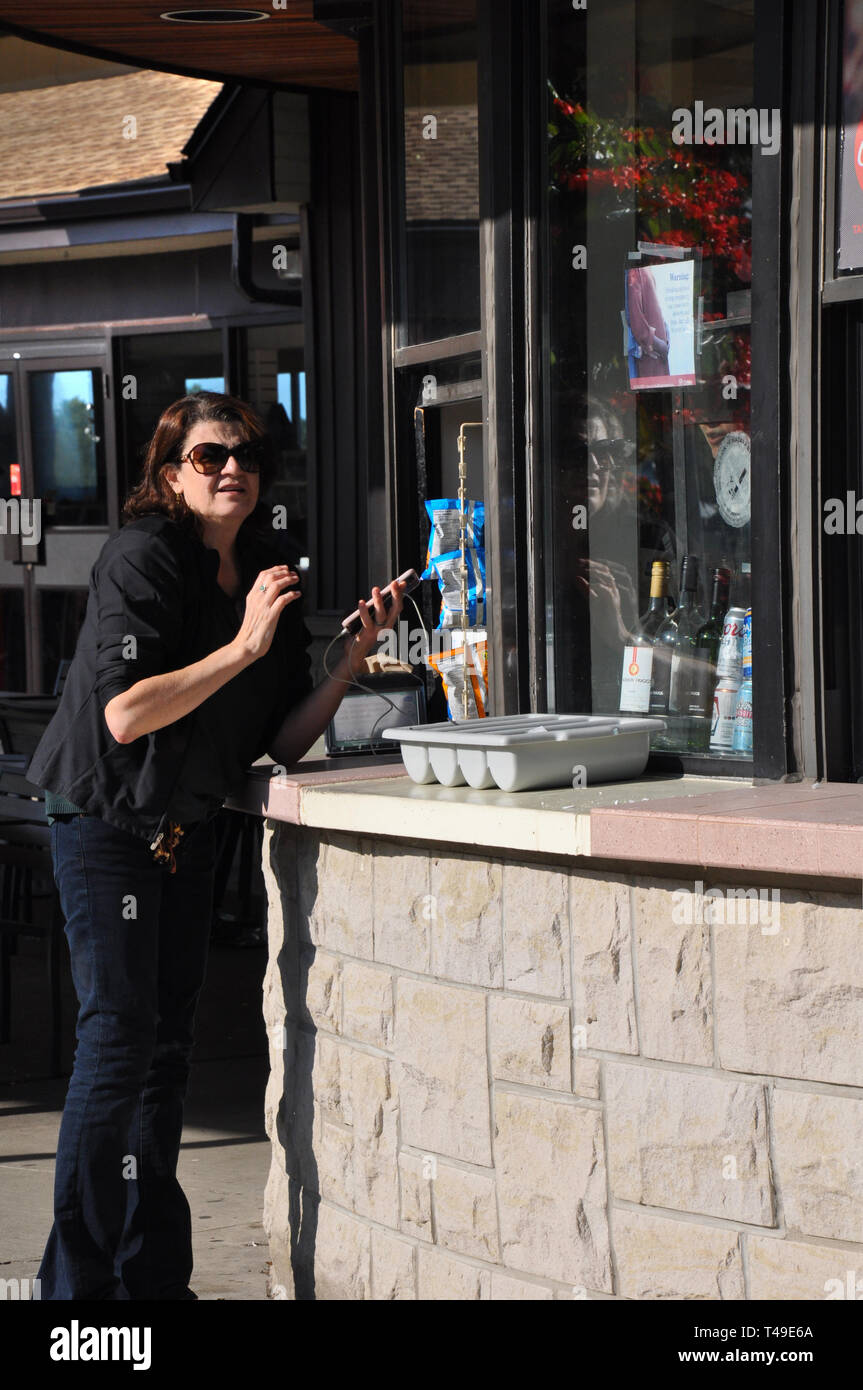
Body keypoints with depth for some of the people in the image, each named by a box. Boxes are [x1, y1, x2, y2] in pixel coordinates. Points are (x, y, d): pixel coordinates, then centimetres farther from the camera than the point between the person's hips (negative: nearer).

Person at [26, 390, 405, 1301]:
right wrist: (244, 646, -27)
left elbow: (284, 743, 3)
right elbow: (125, 713, -27)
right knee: (118, 1036, -10)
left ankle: (152, 1274, 17)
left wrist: (352, 659, -9)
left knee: (168, 1044, 9)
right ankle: (79, 1277, -3)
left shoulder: (264, 579, 4)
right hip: (106, 817, -7)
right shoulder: (141, 559, -17)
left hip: (186, 829, 7)